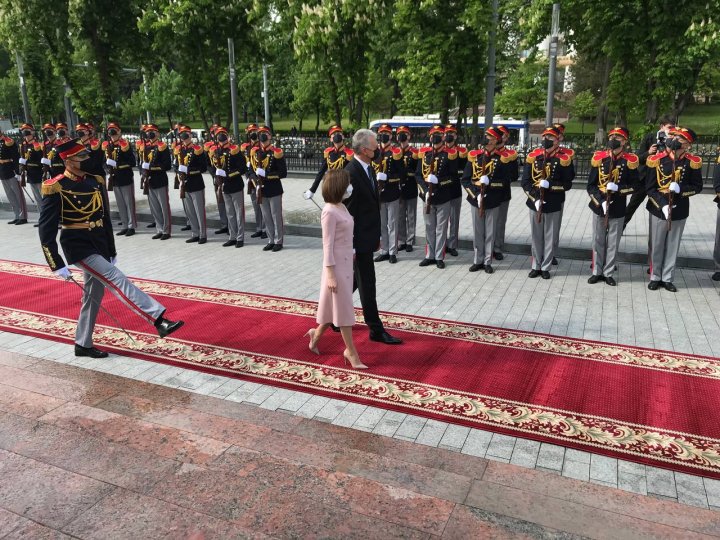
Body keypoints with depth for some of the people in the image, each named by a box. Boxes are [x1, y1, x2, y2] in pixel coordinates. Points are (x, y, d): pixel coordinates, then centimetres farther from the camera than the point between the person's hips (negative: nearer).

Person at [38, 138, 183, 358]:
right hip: (79, 247, -7)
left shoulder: (95, 182, 6)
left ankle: (83, 344, 28)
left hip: (99, 245, 7)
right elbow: (46, 230, -12)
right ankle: (160, 320, -27)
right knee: (117, 280, -19)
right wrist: (57, 265, -15)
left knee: (94, 295, 13)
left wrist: (111, 252, 16)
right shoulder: (56, 188, -12)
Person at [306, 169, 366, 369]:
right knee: (343, 308, 2)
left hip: (346, 263, 9)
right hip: (337, 264, -9)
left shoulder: (341, 207, 9)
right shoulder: (330, 212, -18)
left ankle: (316, 333, 37)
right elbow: (328, 245, -18)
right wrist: (330, 274, -19)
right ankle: (351, 351, 13)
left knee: (338, 306, 18)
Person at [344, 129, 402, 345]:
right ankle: (376, 330, 11)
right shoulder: (351, 174, -20)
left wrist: (377, 235, 18)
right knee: (367, 284, 1)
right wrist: (350, 246, -17)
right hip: (359, 240, -9)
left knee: (354, 280, 19)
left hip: (369, 237, 9)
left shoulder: (368, 168, 9)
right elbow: (347, 213, -19)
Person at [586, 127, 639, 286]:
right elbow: (591, 185, -2)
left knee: (613, 243, 7)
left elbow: (634, 186, -2)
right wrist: (601, 201, -14)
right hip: (599, 206, 1)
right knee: (598, 241, 10)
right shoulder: (599, 158, -3)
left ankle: (608, 273, 19)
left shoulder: (630, 160, -4)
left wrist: (618, 188, -20)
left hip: (618, 209, -1)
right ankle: (597, 272, 22)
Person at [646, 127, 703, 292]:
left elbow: (697, 187, 1)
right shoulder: (656, 160, -8)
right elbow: (649, 188, -8)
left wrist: (680, 189, -19)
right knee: (656, 246, 9)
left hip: (679, 212, 1)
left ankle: (667, 278, 22)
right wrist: (663, 205, -18)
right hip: (658, 210, -1)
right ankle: (655, 277, 23)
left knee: (673, 246, 10)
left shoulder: (692, 162, -5)